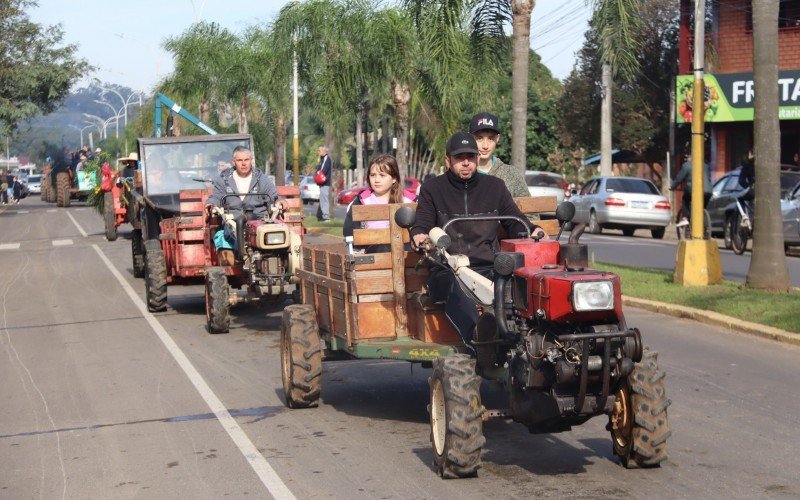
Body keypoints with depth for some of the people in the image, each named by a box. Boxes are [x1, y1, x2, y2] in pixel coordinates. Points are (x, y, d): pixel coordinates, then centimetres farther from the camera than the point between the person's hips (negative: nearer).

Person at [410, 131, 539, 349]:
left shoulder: (495, 186, 21)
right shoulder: (432, 189, 16)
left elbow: (515, 222, 24)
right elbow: (421, 225, 11)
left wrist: (532, 231, 1)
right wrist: (419, 235, -15)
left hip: (487, 268, 2)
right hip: (446, 271, -2)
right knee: (457, 285, -40)